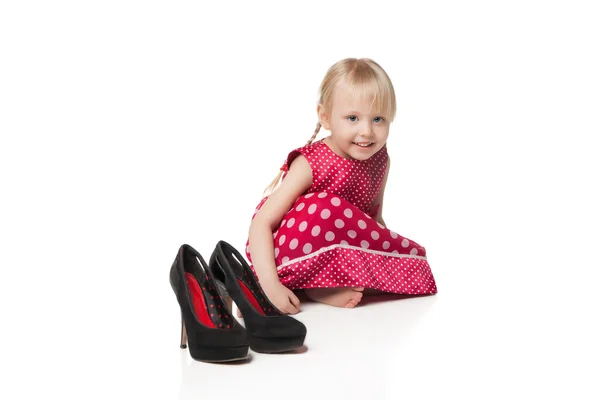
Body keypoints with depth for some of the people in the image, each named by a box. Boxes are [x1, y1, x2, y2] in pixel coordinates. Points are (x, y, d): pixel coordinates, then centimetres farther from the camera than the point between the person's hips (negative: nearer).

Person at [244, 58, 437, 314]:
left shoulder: (379, 160, -3)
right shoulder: (309, 165, -21)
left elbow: (373, 217, 10)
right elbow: (262, 223, -23)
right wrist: (270, 284, -36)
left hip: (331, 256, 7)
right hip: (288, 258, -7)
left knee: (414, 262, -7)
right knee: (323, 209, -32)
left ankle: (320, 287, -12)